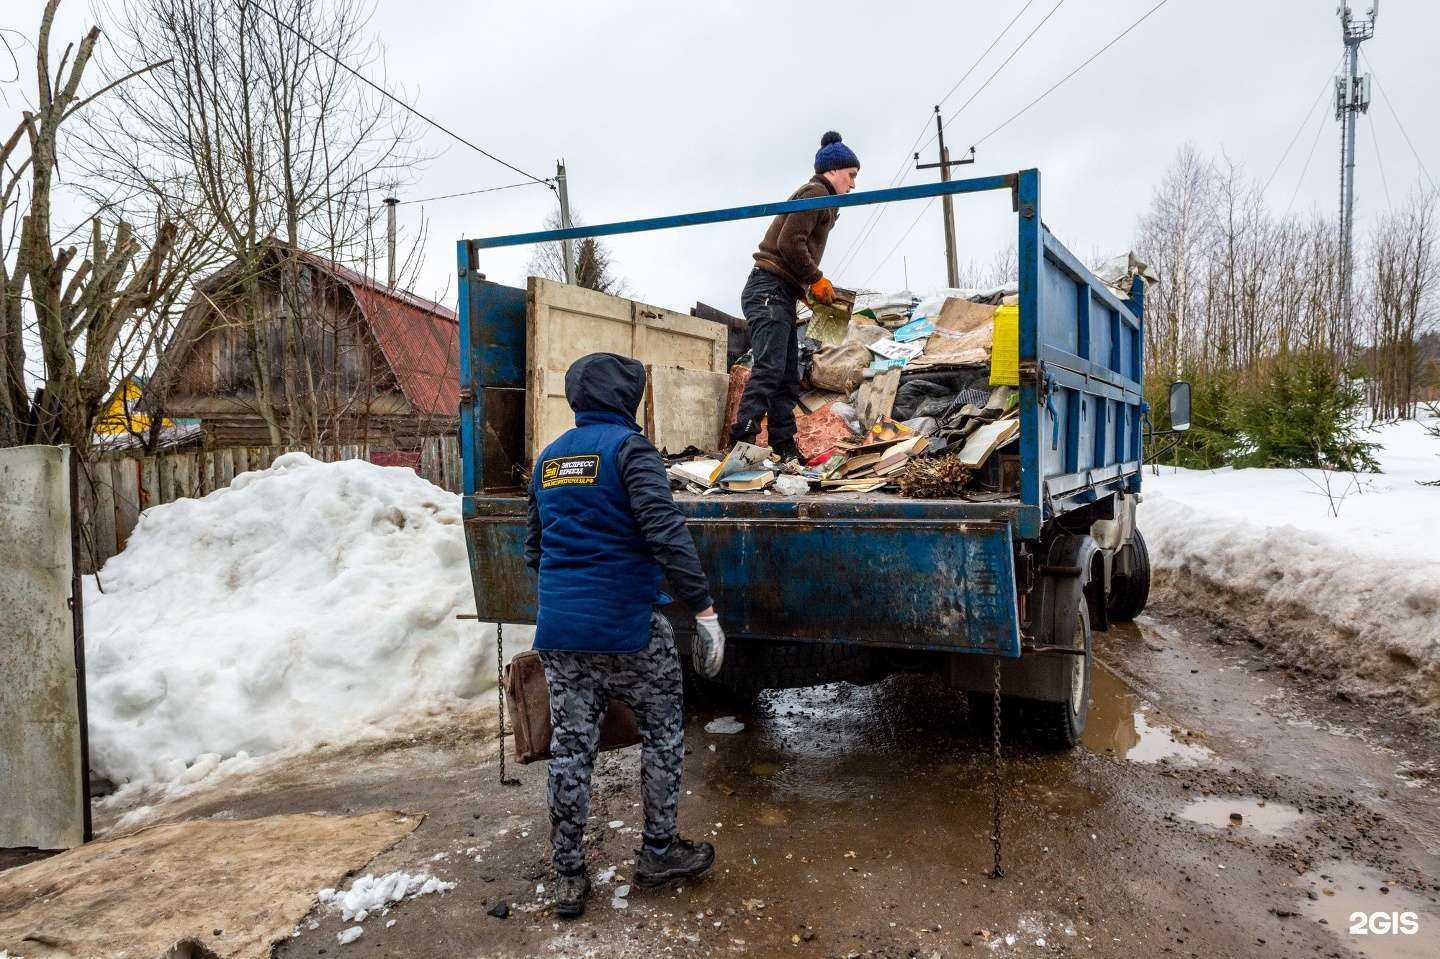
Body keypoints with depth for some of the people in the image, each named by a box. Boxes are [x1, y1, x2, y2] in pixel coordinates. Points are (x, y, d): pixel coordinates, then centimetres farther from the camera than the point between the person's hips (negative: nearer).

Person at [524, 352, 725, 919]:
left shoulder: (548, 458, 13)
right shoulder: (628, 447, -9)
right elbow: (665, 532, -20)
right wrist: (702, 607, -18)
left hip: (559, 631, 6)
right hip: (627, 627, -6)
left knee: (570, 749, 11)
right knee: (663, 733, 13)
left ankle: (568, 878, 19)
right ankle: (658, 851, 24)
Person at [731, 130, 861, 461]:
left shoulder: (818, 198, 29)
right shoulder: (815, 192, -2)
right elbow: (790, 242, -16)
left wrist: (809, 288, 11)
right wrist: (817, 279, -8)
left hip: (781, 296, 10)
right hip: (770, 290, -10)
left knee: (788, 379, 5)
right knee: (769, 368, -21)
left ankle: (785, 450, 4)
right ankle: (742, 441, -27)